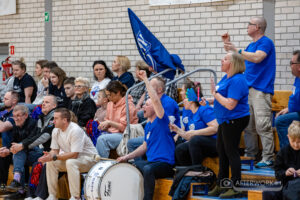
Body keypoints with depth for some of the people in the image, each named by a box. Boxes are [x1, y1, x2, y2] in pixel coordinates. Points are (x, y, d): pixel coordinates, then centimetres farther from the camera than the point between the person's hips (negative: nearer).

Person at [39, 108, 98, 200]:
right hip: (70, 157, 8)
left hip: (89, 158, -8)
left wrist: (54, 157, -31)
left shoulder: (75, 130, -26)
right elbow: (55, 150, 5)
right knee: (50, 163, -11)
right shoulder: (56, 131, -1)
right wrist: (49, 155, -19)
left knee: (70, 162, -36)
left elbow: (74, 154, -29)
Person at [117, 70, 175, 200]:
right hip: (151, 162, 9)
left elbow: (155, 100, -20)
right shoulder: (148, 125, 18)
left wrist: (145, 79, -17)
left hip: (166, 164, -9)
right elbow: (145, 146, 25)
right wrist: (127, 157, 16)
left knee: (147, 169, -34)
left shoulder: (161, 120, -6)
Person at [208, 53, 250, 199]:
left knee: (231, 152, -4)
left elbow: (230, 104, -28)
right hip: (225, 120, 10)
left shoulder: (237, 80, -21)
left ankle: (235, 187, 4)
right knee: (221, 152, 16)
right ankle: (221, 185, 27)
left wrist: (215, 93, -19)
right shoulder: (226, 78, 11)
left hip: (234, 120, -10)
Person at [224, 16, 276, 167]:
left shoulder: (266, 42, -6)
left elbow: (257, 58, -21)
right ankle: (250, 155, 17)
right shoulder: (251, 45, 19)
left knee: (263, 125, -12)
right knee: (248, 125, 10)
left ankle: (268, 158, -11)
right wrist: (229, 47, 16)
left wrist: (236, 50, -18)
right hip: (248, 88, 9)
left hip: (261, 90, -9)